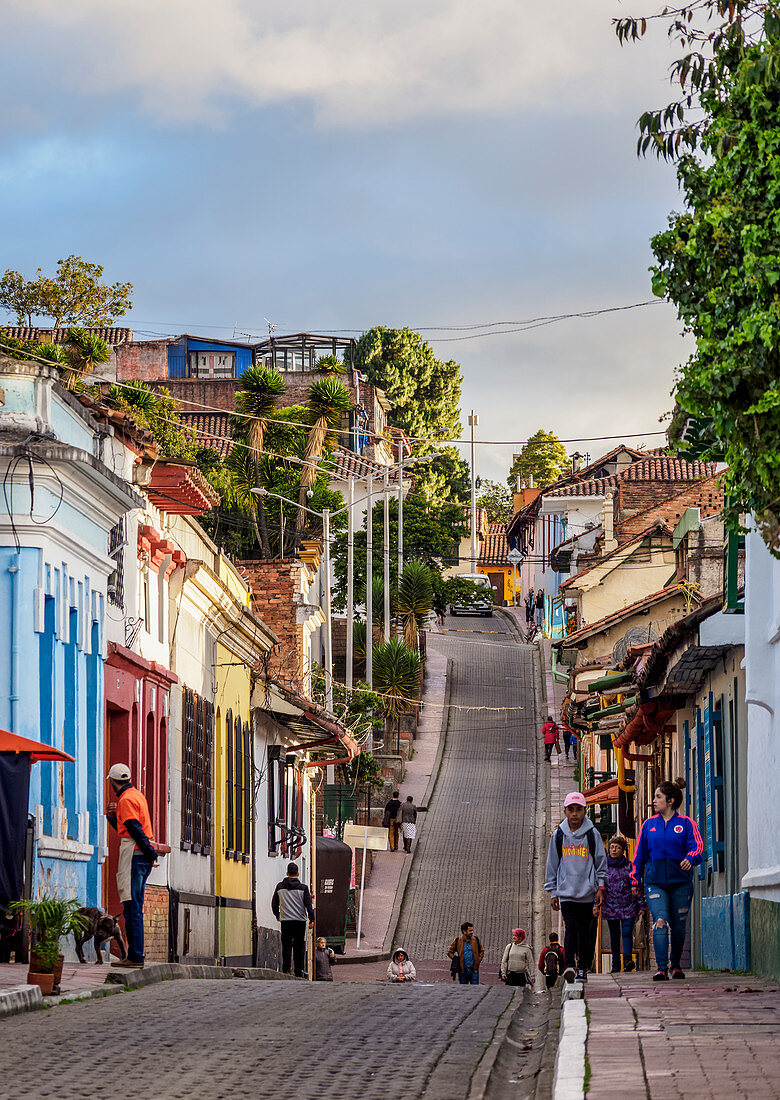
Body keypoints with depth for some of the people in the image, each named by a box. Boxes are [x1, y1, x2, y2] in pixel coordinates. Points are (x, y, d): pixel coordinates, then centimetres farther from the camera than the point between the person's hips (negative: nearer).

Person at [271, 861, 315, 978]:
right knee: (299, 948, 5)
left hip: (285, 920, 1)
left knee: (286, 947, 2)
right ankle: (299, 973, 5)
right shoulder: (303, 888, -2)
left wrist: (277, 915, 29)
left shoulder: (280, 886, 5)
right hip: (300, 920, -1)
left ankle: (286, 971, -7)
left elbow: (274, 903, 14)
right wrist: (311, 920, 0)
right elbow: (308, 904, -5)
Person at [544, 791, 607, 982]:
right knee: (571, 928, -12)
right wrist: (552, 892, 10)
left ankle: (583, 968, 11)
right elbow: (552, 865, 12)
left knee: (587, 931, 2)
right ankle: (569, 965, -18)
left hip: (588, 893, 0)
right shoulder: (558, 835, 6)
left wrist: (601, 887, 0)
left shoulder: (592, 834, 2)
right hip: (566, 892, 0)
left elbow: (601, 862, 7)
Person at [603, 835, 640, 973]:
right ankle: (615, 963, 12)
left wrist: (641, 906, 3)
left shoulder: (629, 866, 4)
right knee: (614, 935, 6)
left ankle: (628, 959, -22)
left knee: (627, 933, -13)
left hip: (628, 906, -1)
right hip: (611, 906, 1)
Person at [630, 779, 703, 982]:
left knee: (678, 926, 7)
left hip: (681, 881, -1)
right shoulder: (649, 824, 11)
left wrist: (690, 859, -30)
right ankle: (661, 968, -21)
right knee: (660, 922, -16)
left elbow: (697, 847, -7)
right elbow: (639, 854, 16)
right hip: (654, 882, 1)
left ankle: (676, 965, 27)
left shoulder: (686, 824, 2)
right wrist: (635, 880, 14)